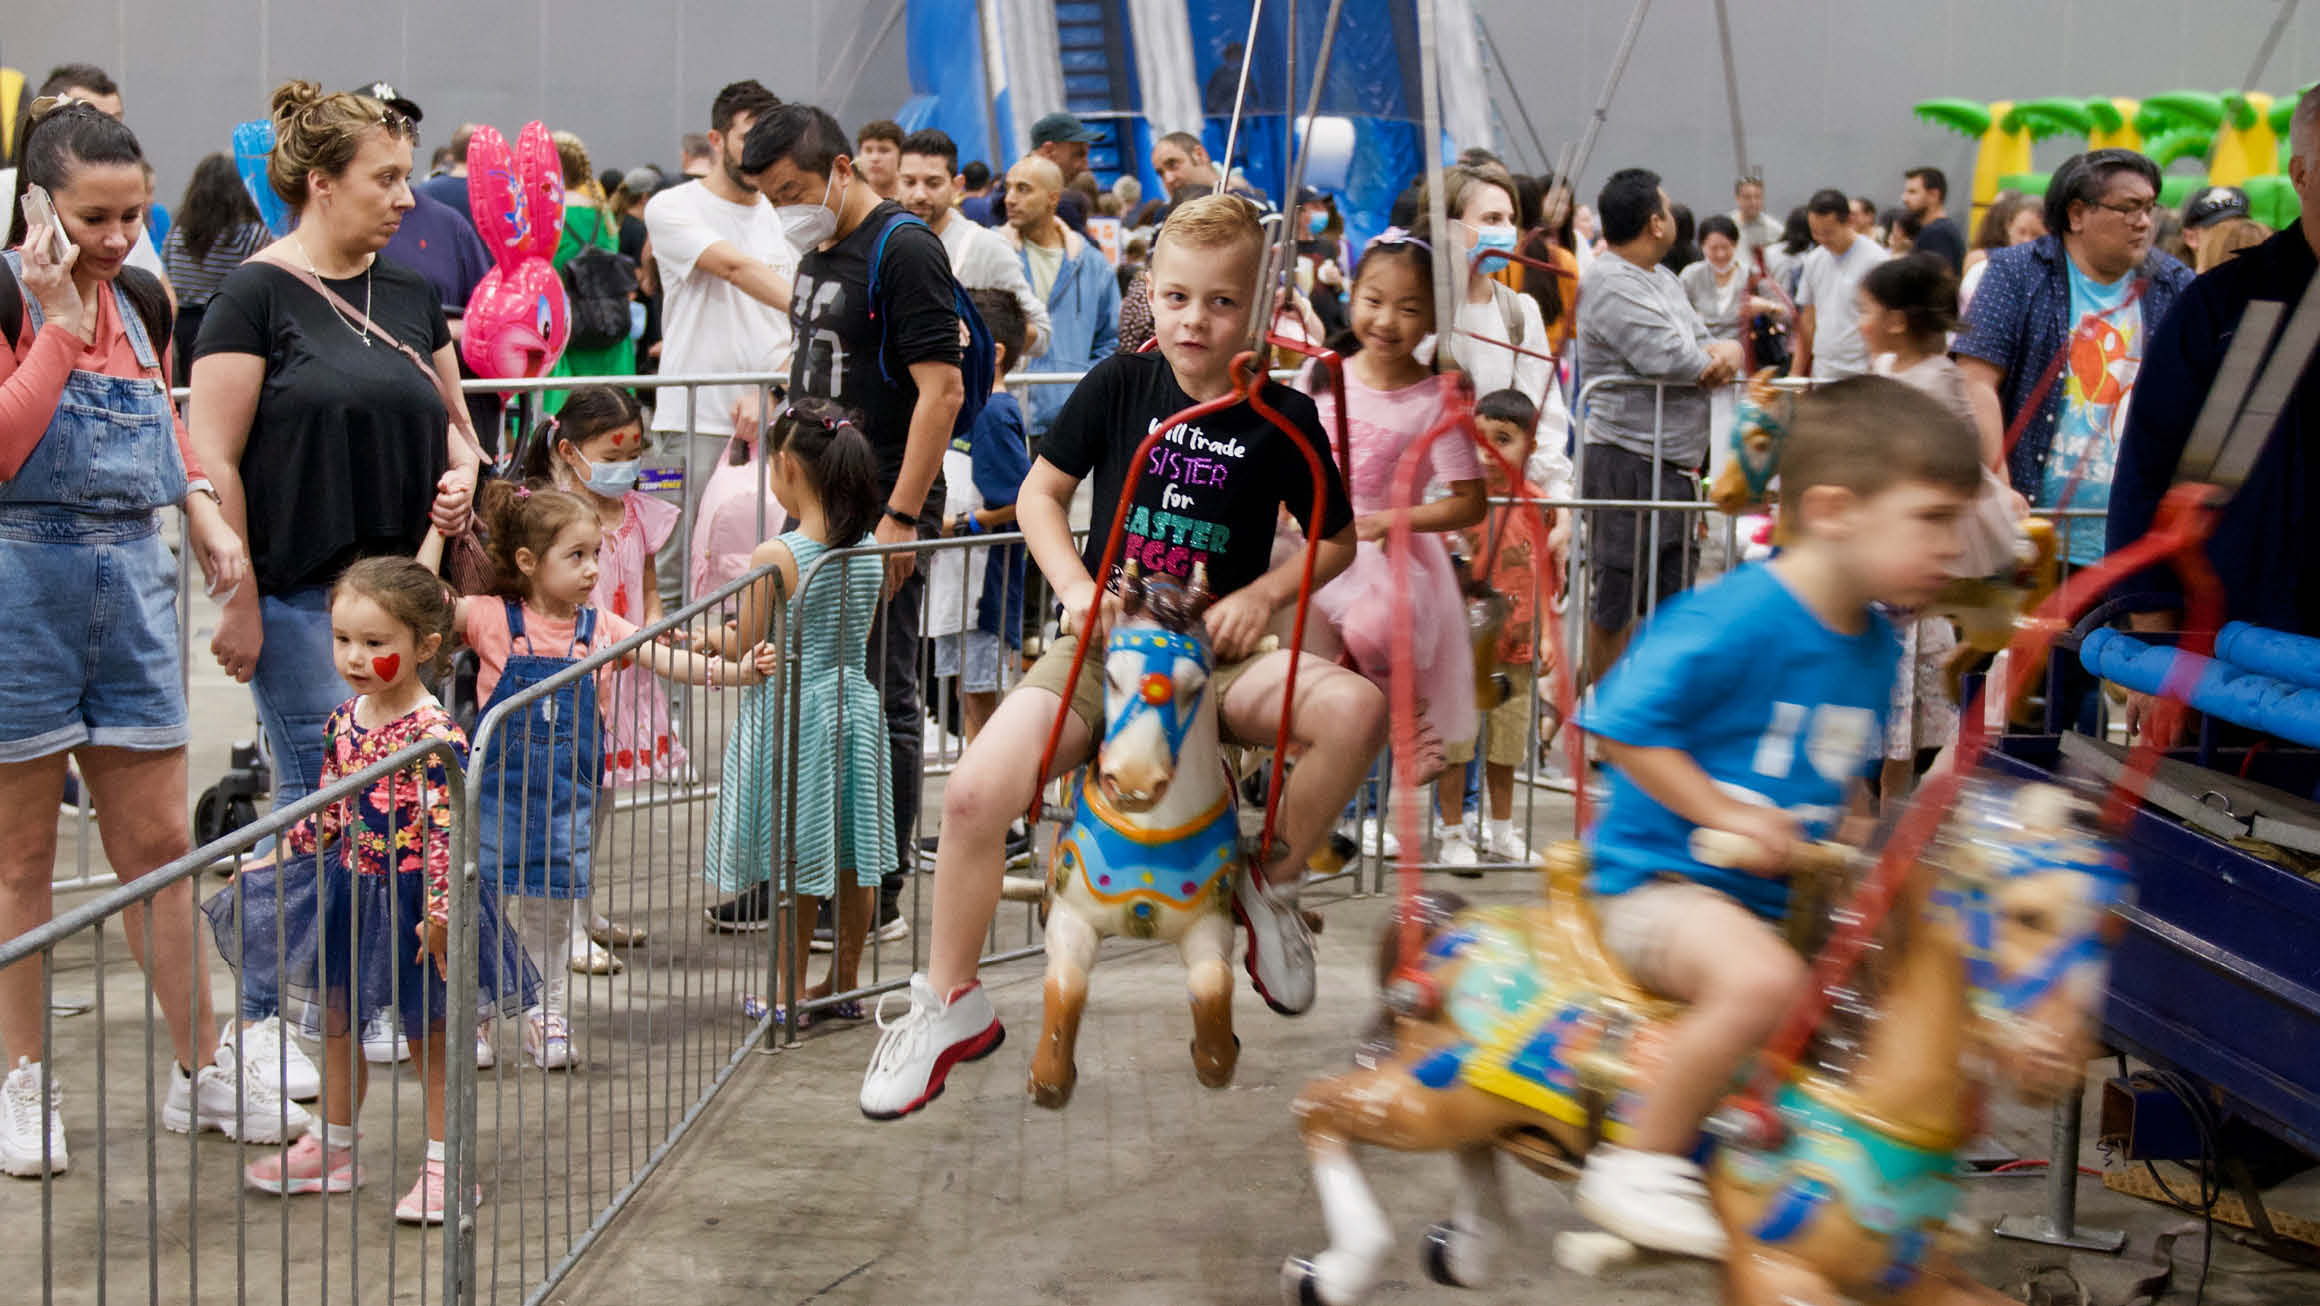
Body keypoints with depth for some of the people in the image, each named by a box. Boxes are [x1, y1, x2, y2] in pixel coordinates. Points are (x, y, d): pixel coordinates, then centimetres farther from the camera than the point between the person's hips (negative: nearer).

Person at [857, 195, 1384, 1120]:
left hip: (1217, 655, 0)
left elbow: (1336, 540, 8)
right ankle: (949, 1002, 1)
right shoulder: (1119, 385, -2)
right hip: (1105, 640, 0)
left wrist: (1263, 593, -9)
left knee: (1356, 708, -29)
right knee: (974, 792, -21)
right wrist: (1076, 587, -6)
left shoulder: (1281, 416, -4)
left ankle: (1270, 887, -3)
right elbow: (1039, 491, 9)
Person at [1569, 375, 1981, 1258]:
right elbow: (1625, 723, -20)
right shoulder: (1737, 620, -20)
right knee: (1763, 979, -37)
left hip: (1781, 898, 9)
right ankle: (1639, 1165, -21)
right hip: (1661, 878, -9)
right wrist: (1727, 814, -21)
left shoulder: (1875, 646, 8)